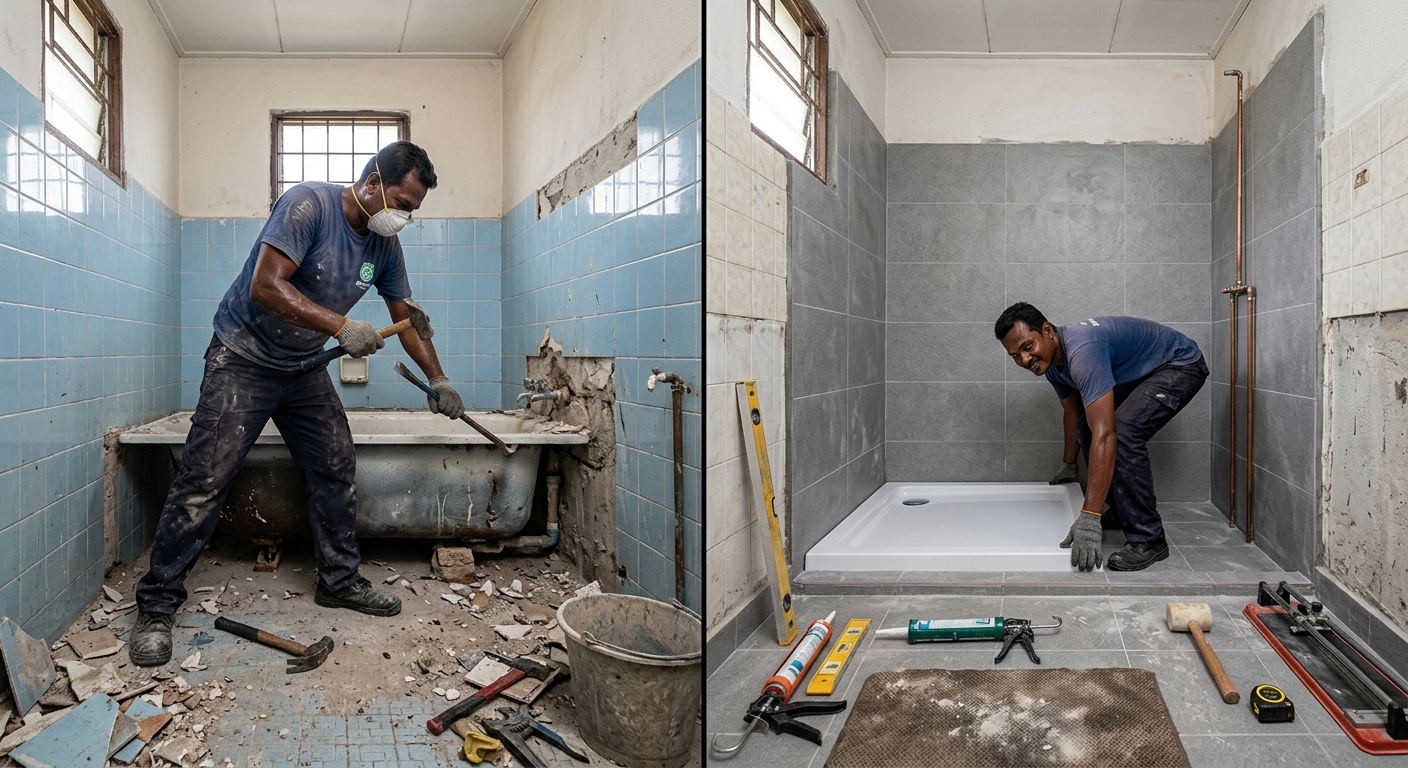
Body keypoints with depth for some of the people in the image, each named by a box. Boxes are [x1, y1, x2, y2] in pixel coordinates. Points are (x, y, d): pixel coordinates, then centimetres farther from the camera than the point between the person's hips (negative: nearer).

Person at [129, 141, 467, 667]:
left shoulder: (384, 244, 0)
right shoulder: (308, 204, -21)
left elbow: (406, 319, 9)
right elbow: (266, 286, -30)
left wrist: (438, 380, 4)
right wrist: (340, 326, -36)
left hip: (304, 368, 7)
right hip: (244, 359, -7)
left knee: (335, 470, 5)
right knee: (203, 480, -9)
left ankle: (339, 580, 20)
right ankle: (156, 606, 2)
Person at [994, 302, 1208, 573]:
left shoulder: (1082, 351, -37)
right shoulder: (1051, 360, -7)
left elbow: (1105, 434, -44)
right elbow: (1073, 413, 13)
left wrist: (1088, 518, -46)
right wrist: (1068, 465, 26)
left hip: (1181, 366, -10)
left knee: (1123, 432, -28)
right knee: (1088, 425, 7)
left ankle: (1148, 540, -19)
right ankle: (1122, 513, 23)